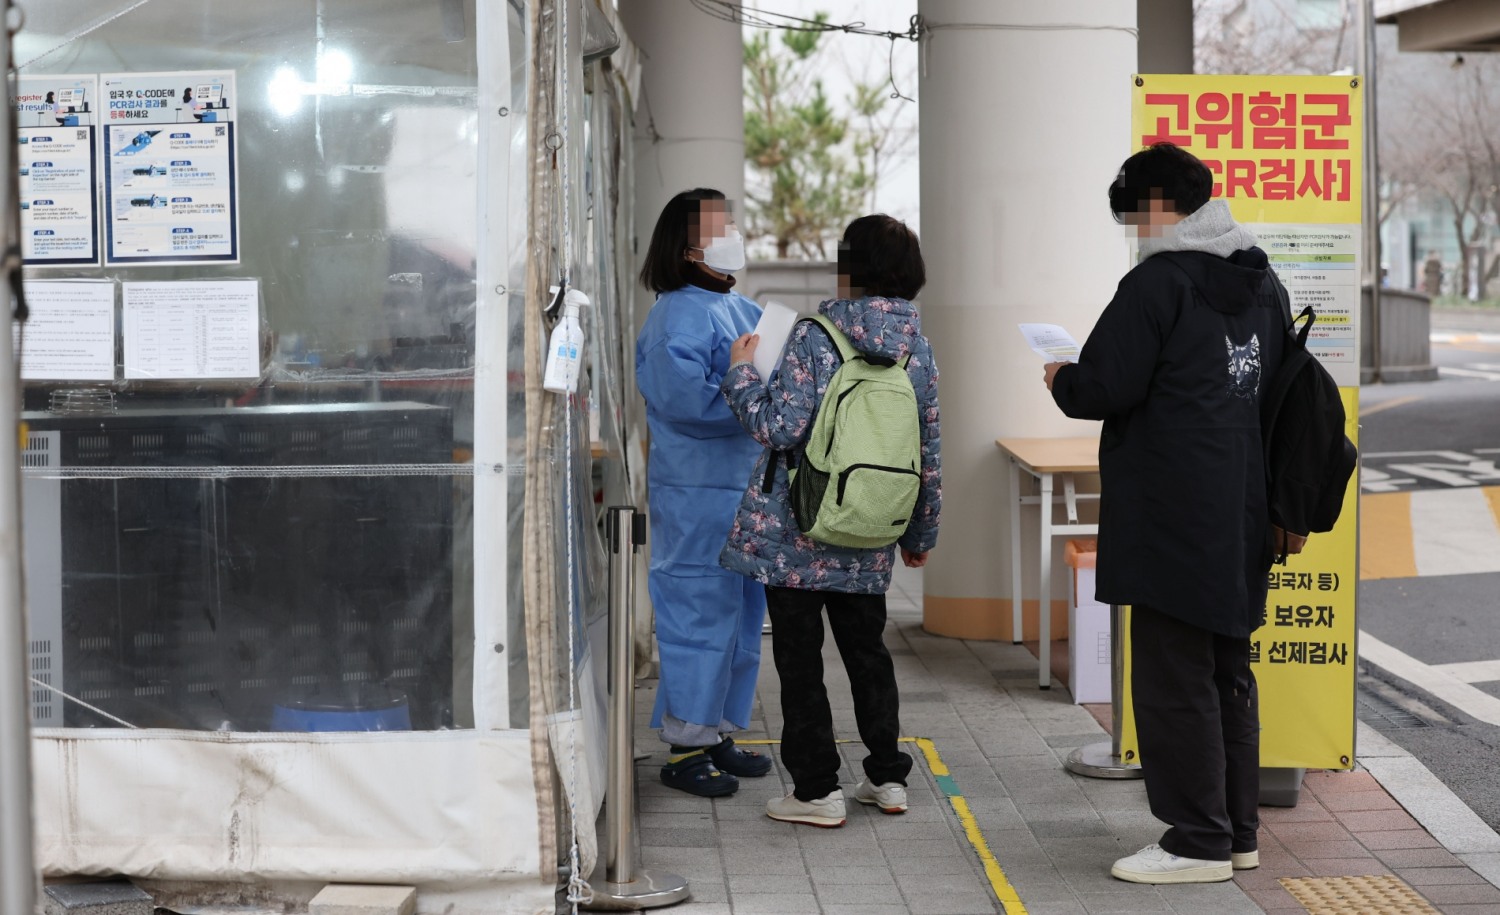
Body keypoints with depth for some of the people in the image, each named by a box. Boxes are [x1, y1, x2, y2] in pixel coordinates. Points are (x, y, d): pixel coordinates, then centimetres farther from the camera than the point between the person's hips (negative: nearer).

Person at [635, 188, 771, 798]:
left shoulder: (739, 309, 16)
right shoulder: (681, 312, -14)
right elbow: (683, 395, -25)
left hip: (745, 485, 10)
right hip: (699, 494, -10)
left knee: (741, 615, 15)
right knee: (702, 613, -5)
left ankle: (718, 734, 25)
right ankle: (685, 748, 3)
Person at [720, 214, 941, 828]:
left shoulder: (814, 337, -12)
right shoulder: (918, 347, 3)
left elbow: (781, 428, -18)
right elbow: (927, 450, 8)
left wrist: (741, 373, -1)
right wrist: (921, 531, 18)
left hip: (796, 530, -5)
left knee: (799, 657, 3)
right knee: (867, 651, 18)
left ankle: (817, 789, 6)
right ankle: (888, 777, 23)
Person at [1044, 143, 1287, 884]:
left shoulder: (1159, 280, -14)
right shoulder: (1263, 282, 13)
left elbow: (1105, 389, -19)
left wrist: (1060, 378, 3)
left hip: (1173, 517, -9)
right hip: (1244, 514, 9)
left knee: (1174, 682, -1)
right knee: (1229, 675, 17)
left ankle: (1198, 842, 3)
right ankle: (1237, 830, 24)